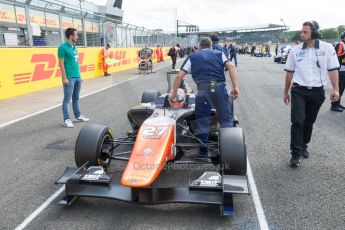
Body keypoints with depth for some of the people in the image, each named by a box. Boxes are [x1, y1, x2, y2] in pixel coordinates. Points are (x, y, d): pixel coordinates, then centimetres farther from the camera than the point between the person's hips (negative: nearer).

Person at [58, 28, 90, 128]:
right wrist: (64, 77, -16)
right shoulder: (63, 47, -8)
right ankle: (66, 120, 0)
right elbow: (61, 63, -11)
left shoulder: (74, 47, 15)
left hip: (77, 77, 8)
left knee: (76, 98, 16)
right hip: (69, 77, -8)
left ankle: (78, 115, 26)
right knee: (67, 99, -4)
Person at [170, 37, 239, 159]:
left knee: (202, 121, 8)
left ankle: (203, 152, 13)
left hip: (203, 88, -1)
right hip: (219, 87, 1)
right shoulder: (219, 53, 24)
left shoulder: (192, 56, 22)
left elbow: (180, 76, 15)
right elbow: (231, 66, 6)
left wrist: (174, 92, 24)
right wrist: (235, 87, 1)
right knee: (226, 119, 9)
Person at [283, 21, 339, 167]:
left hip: (317, 91, 1)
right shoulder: (295, 50, 1)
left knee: (309, 122, 13)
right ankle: (295, 154, -3)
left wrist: (336, 89, -8)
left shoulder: (327, 48, -1)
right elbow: (290, 72, 8)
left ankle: (304, 146, 34)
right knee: (297, 121, -9)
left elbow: (332, 70, 0)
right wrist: (286, 92, 11)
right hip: (299, 90, -1)